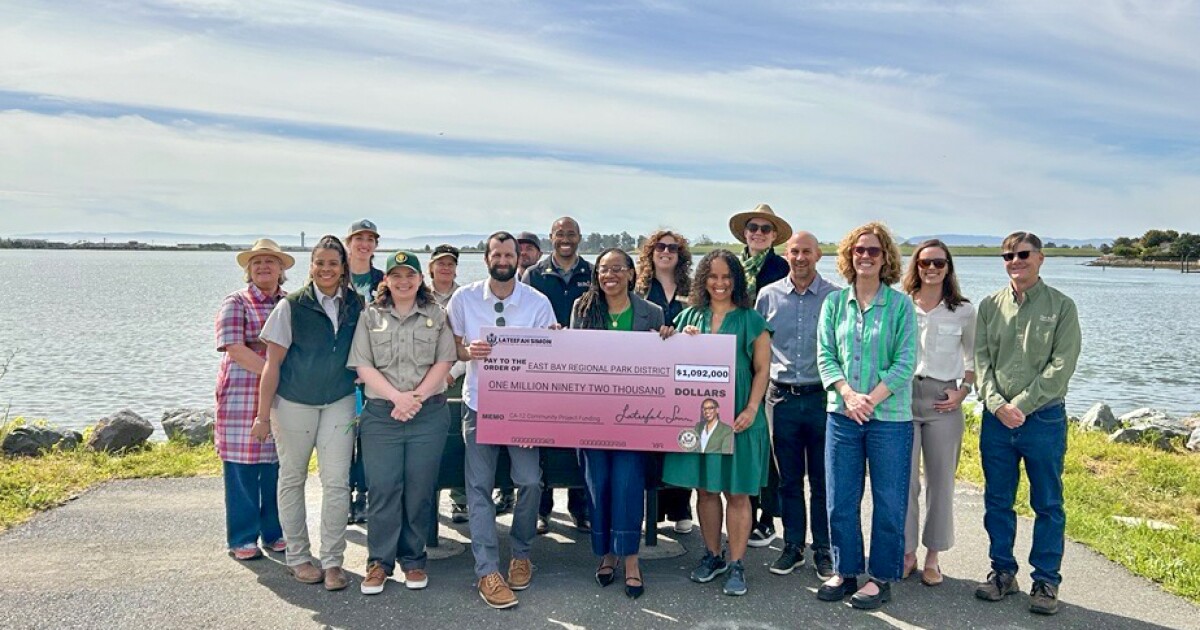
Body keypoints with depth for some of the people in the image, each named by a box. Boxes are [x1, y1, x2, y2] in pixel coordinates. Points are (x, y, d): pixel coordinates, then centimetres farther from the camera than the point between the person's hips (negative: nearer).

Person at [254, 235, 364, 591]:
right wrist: (263, 414, -6)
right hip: (294, 402, -1)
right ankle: (298, 557, 23)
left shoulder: (355, 306, 1)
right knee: (292, 479, 9)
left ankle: (333, 561, 10)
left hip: (339, 402, 2)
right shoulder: (292, 306, -6)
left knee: (337, 482, -1)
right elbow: (273, 363, -5)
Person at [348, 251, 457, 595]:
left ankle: (413, 559, 18)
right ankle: (379, 561, 13)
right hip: (381, 413, 0)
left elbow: (444, 363, 1)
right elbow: (363, 366, 0)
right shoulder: (370, 316, 8)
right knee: (382, 489, 0)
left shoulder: (436, 315, 8)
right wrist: (397, 397, -13)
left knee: (420, 489, 4)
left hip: (429, 414, 0)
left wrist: (417, 396, -12)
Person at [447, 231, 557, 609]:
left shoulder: (538, 302, -2)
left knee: (530, 480, -6)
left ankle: (521, 554, 19)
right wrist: (469, 351, -16)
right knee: (479, 486, -2)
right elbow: (450, 347, 4)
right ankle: (488, 571, 5)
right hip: (479, 402, 0)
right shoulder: (464, 299, -1)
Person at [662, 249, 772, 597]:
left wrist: (751, 410, -13)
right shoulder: (690, 317, 9)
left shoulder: (751, 320, 0)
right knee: (704, 488, 11)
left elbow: (762, 369, -2)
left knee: (737, 493, 2)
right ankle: (713, 555, 27)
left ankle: (736, 565, 13)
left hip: (736, 417, -3)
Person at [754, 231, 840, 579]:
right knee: (789, 479, 11)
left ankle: (824, 550, 19)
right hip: (782, 397, 2)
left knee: (823, 480, 6)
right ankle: (793, 547, 24)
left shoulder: (835, 297, 0)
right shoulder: (768, 295, 5)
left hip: (822, 396, -1)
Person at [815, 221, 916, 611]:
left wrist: (871, 399, -15)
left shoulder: (900, 304, -2)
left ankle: (882, 578, 20)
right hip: (842, 414, 3)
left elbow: (905, 362, -7)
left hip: (890, 416, -2)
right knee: (839, 501, 9)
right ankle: (845, 571, 25)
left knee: (888, 502, 5)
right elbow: (825, 356, 1)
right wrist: (849, 395, -13)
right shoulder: (834, 302, 5)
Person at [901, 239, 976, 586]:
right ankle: (907, 553, 15)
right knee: (904, 480, 1)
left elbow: (973, 358, 13)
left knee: (940, 481, 6)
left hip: (943, 400, 0)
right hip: (902, 397, 0)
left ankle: (933, 557, 19)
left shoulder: (964, 311, 5)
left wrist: (962, 391, -1)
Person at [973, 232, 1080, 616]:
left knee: (1047, 504, 7)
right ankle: (1003, 572, 24)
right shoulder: (990, 306, 6)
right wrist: (997, 405, -10)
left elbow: (1061, 366, -9)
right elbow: (981, 360, 3)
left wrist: (1021, 405, -14)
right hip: (997, 417, 3)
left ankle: (1046, 581, 18)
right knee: (997, 500, 10)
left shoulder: (1061, 306, -2)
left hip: (1044, 417, -3)